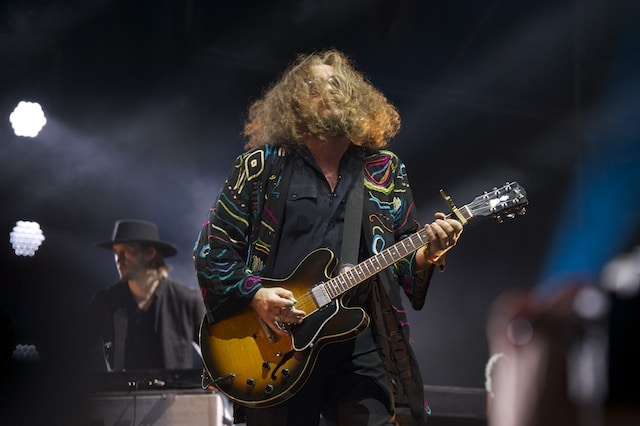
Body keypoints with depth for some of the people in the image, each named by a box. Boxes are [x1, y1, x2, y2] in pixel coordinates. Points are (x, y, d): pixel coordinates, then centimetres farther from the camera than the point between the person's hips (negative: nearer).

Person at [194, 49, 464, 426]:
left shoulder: (384, 170, 11)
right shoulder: (263, 165, 3)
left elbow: (406, 258, 12)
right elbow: (212, 249, 2)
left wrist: (427, 253, -10)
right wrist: (254, 294, -12)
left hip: (360, 347, 2)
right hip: (276, 343, -2)